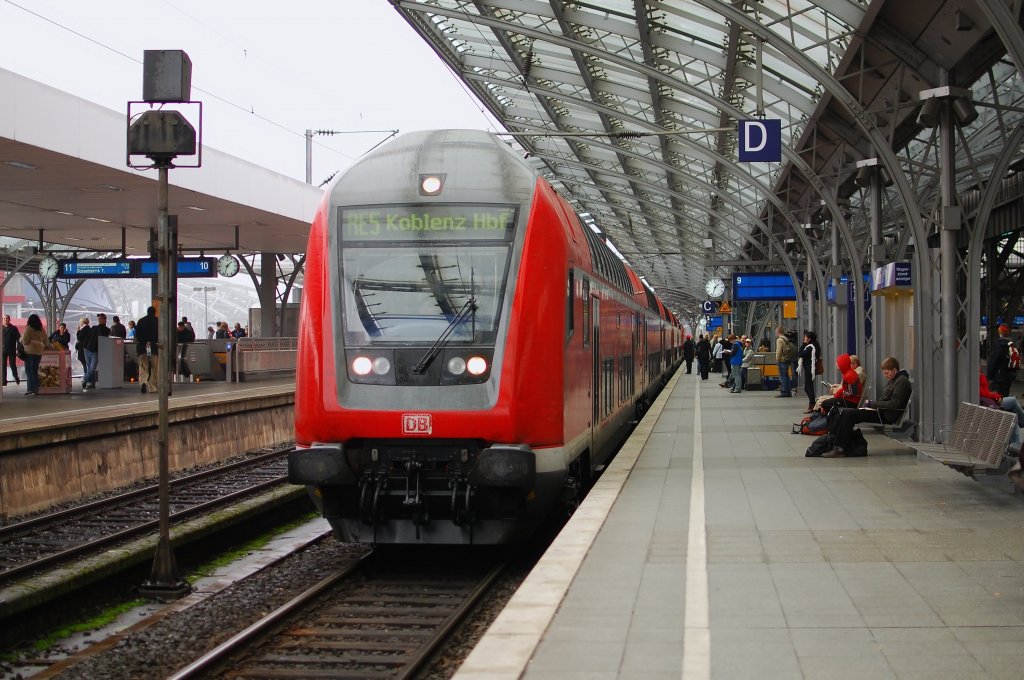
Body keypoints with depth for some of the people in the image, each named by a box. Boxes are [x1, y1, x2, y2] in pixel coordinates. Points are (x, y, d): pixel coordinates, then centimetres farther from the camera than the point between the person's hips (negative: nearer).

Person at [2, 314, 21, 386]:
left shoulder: (14, 328, 1)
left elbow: (18, 339, 0)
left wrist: (18, 349, -8)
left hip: (12, 350, -2)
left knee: (13, 365, 1)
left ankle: (16, 378, 17)